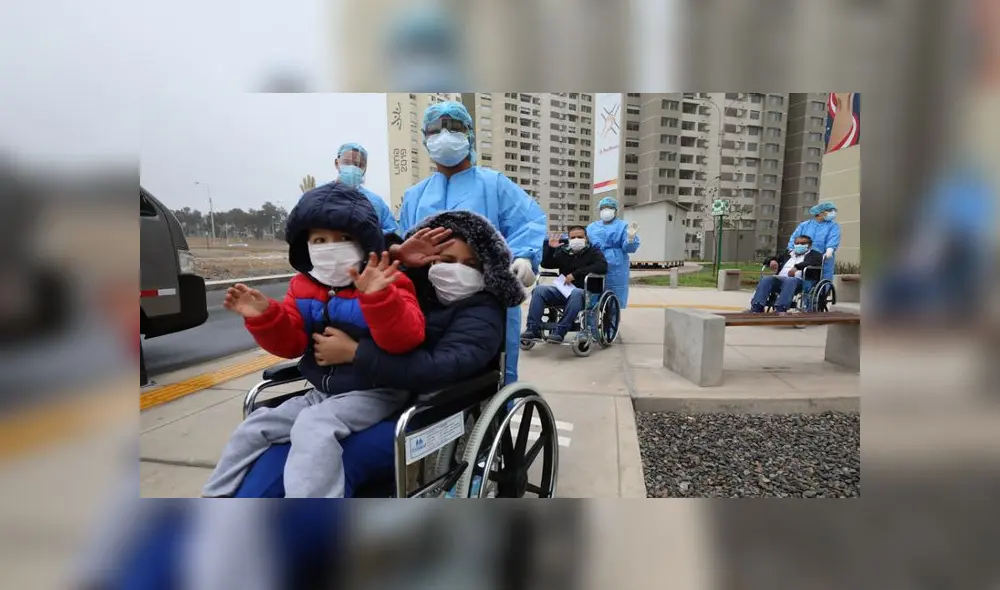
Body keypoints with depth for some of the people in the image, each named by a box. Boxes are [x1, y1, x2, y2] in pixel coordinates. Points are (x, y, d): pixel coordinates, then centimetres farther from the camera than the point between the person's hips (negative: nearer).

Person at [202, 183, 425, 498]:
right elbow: (289, 344, 6)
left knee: (313, 426, -31)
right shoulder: (303, 287, 6)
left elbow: (405, 339, -28)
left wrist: (377, 297, -43)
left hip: (374, 392, -7)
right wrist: (264, 317, -14)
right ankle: (216, 495, 28)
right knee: (253, 428, 8)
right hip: (323, 392, 8)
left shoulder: (386, 285, -13)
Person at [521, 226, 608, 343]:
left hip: (584, 292, -4)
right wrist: (550, 248, -4)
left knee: (576, 294, -40)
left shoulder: (593, 252, 5)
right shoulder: (563, 252, 16)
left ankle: (560, 331, -39)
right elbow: (546, 264, 14)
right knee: (539, 290, -20)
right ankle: (533, 329, -25)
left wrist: (576, 274, -20)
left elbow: (603, 266, -15)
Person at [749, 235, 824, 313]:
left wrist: (797, 267, -15)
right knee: (766, 279, -28)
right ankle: (756, 308, -43)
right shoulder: (788, 254, 35)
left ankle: (780, 309, -54)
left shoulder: (814, 254, 21)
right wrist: (772, 260, 10)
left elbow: (815, 262, -3)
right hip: (779, 278, 4)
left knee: (790, 281, -39)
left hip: (798, 280, -4)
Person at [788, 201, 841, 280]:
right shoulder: (804, 225, 17)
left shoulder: (833, 226, 12)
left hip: (823, 262, -1)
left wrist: (829, 251, -26)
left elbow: (833, 239, -7)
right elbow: (794, 239, 10)